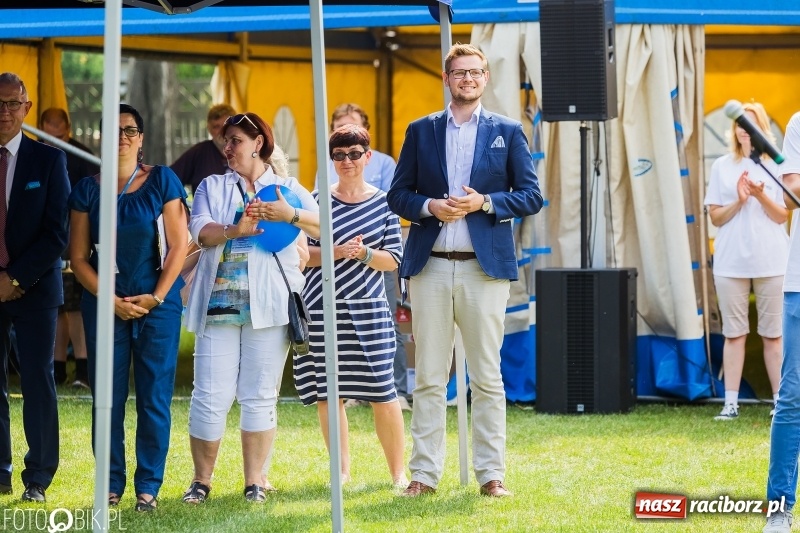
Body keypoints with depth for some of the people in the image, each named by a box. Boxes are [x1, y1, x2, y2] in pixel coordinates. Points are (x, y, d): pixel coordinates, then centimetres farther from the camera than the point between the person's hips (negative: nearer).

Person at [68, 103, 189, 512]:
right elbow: (78, 256, 4)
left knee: (154, 397, -1)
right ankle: (111, 485, 8)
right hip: (104, 304, 1)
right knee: (107, 398, 0)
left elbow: (179, 245, -1)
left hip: (158, 304, -1)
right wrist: (112, 301, -7)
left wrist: (156, 297, -8)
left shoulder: (162, 182, 1)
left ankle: (148, 486, 5)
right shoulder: (87, 189, 5)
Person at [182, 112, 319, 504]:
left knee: (260, 396, 2)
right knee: (211, 395, -3)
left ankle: (255, 480, 8)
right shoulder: (212, 187, 16)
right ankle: (201, 479, 5)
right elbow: (201, 231, -3)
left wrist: (290, 215, -22)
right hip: (219, 304, 1)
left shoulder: (286, 189, 12)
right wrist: (233, 230, -24)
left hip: (268, 306, -1)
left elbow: (325, 226, -3)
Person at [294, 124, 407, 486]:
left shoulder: (383, 203, 6)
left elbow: (393, 259, 5)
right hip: (323, 309, 1)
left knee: (382, 391, -5)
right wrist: (336, 252, -13)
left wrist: (365, 254, -14)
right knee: (328, 392, 2)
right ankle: (342, 470, 13)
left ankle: (398, 471, 6)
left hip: (368, 308, -1)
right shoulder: (318, 201, 6)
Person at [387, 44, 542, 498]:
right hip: (431, 267, 1)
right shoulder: (421, 131, 11)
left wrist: (485, 202, -11)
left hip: (485, 267, -1)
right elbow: (398, 194, 10)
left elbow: (531, 196, 4)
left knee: (488, 377, 1)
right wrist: (429, 206, -10)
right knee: (429, 377, 2)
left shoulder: (508, 132, 8)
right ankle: (425, 472, 5)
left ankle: (492, 473, 5)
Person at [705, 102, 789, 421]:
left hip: (771, 262, -1)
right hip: (732, 262, 1)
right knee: (734, 333, 1)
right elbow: (715, 217, 5)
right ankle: (731, 402, 1)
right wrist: (738, 201, -12)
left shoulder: (775, 166, 3)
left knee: (773, 334, 2)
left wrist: (760, 195, -16)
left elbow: (782, 216, 1)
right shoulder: (722, 167, 6)